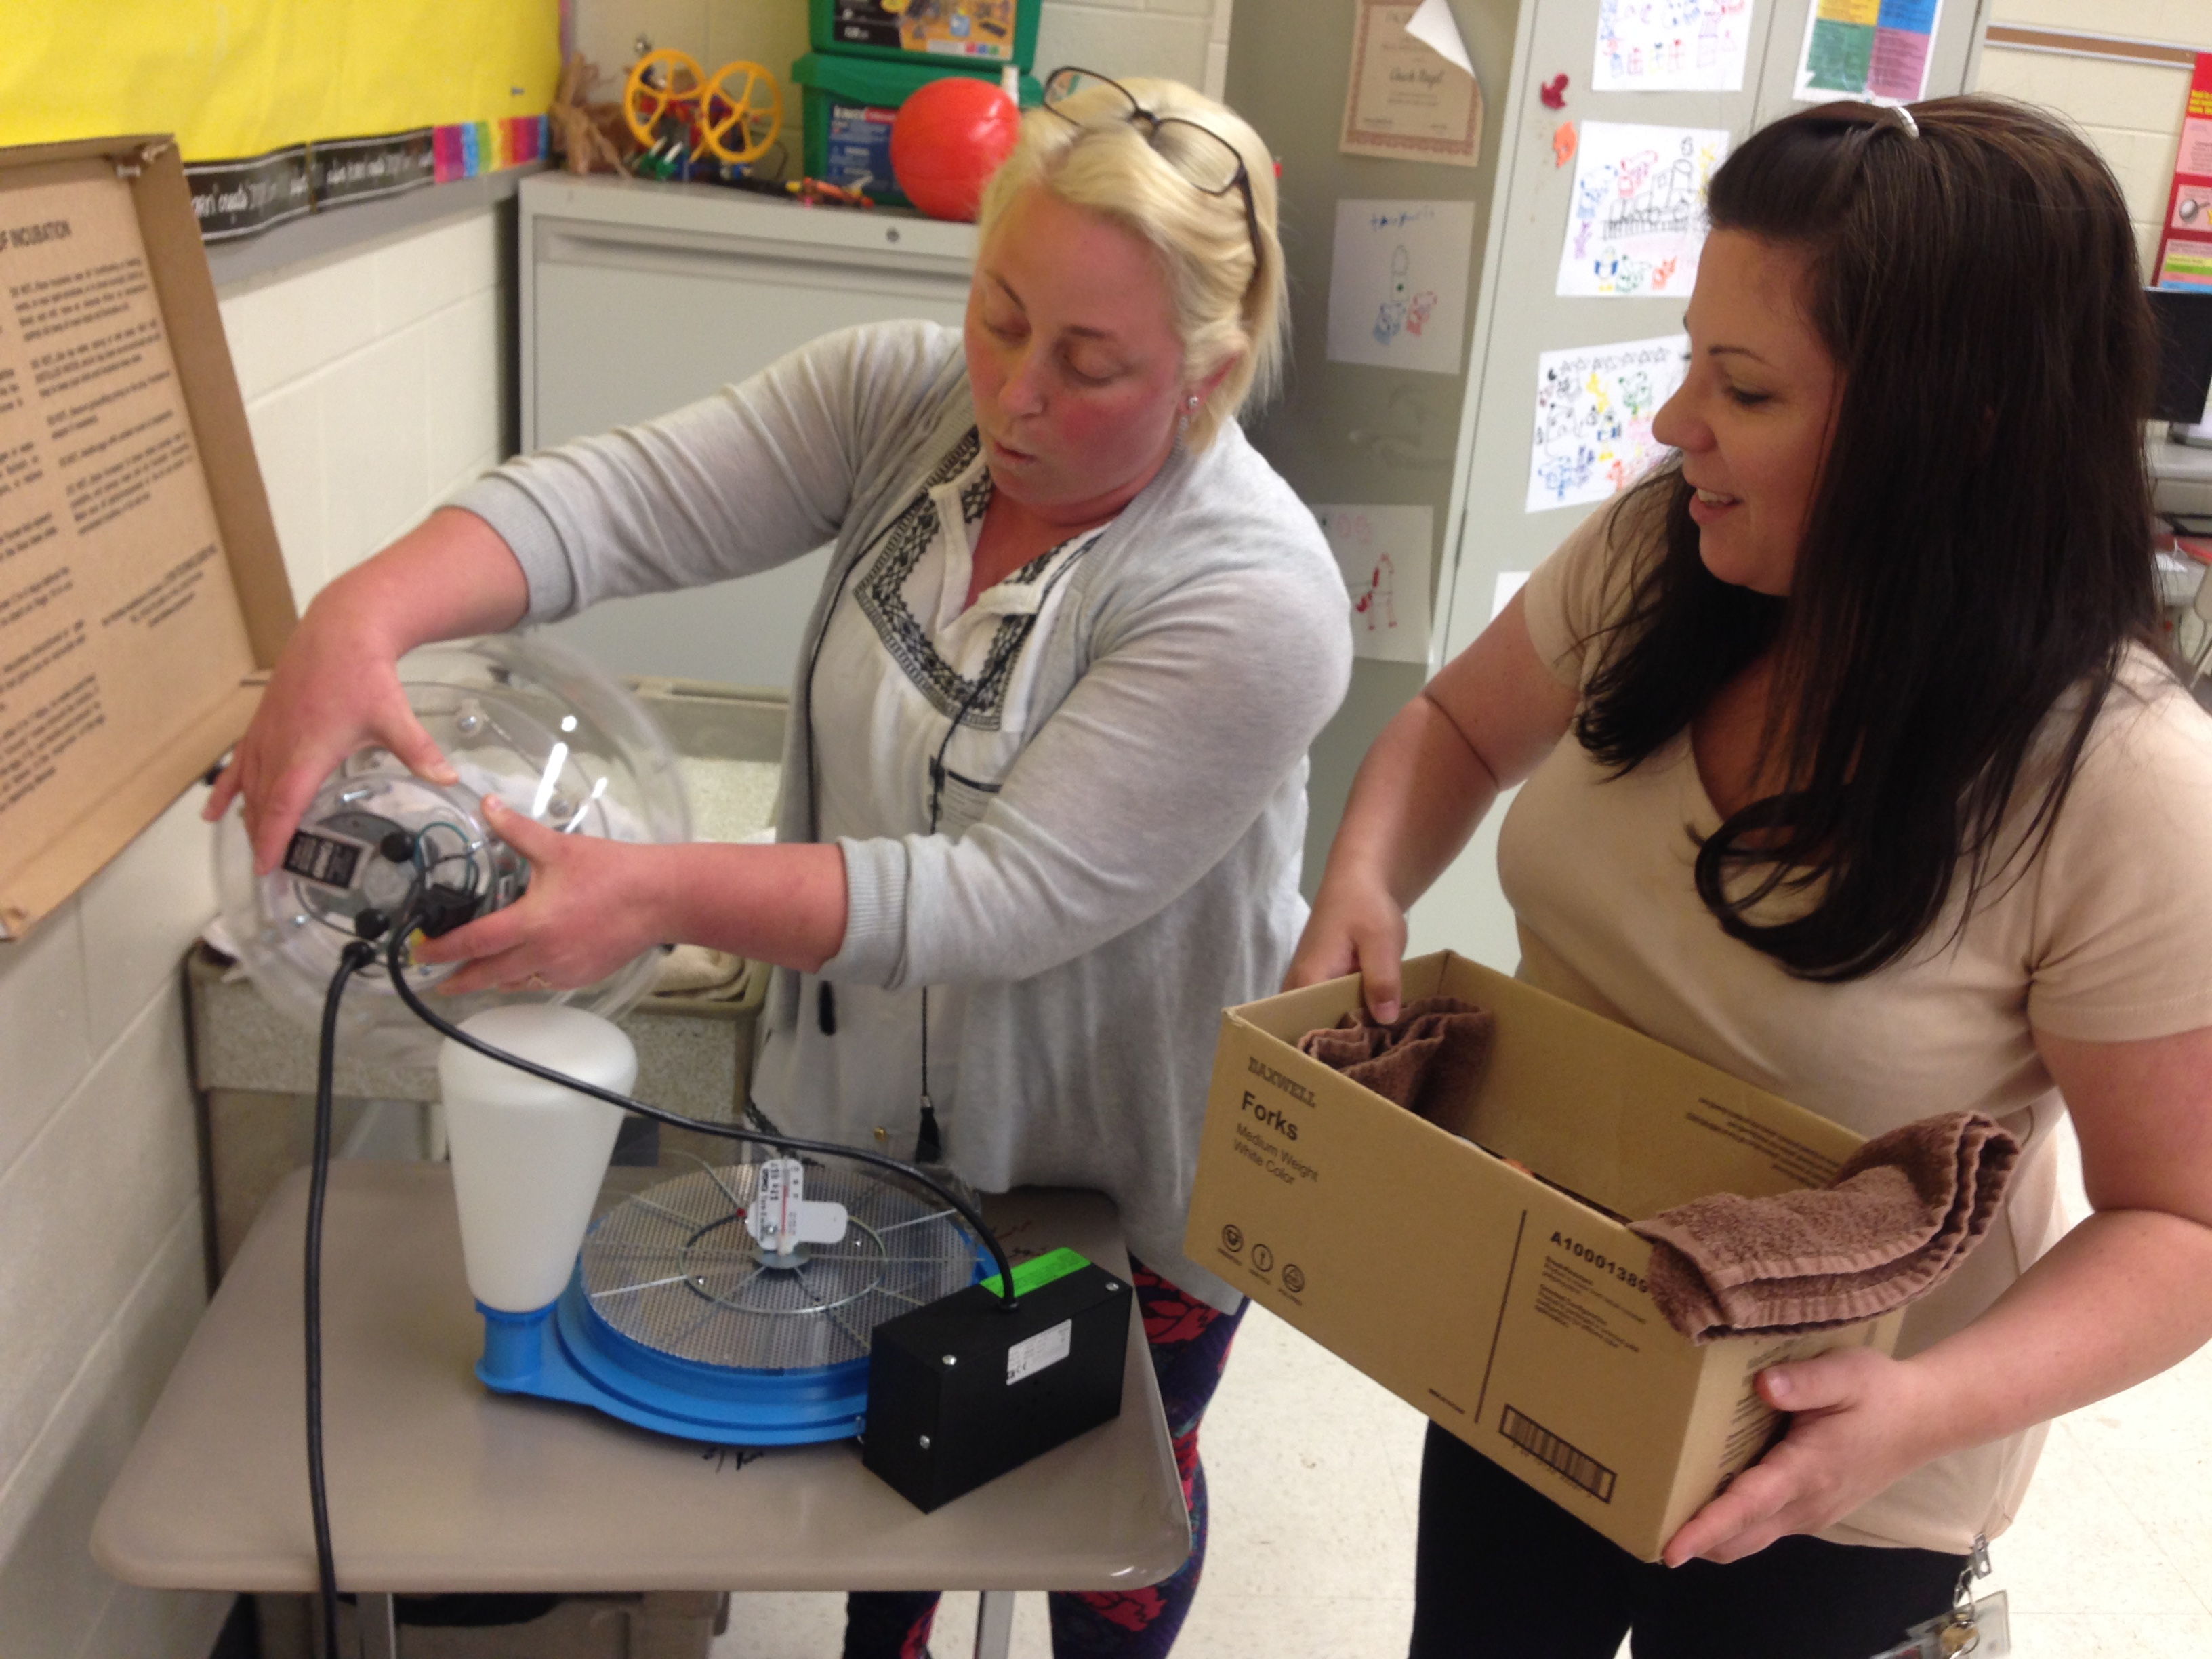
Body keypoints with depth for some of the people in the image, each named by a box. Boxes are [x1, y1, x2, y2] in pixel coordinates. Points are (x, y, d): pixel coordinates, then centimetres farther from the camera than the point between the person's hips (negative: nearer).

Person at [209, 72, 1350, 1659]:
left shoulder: (1254, 602, -29)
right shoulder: (900, 397, -13)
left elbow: (1008, 898, -33)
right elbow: (622, 499, -24)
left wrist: (661, 893, -41)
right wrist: (358, 616, -42)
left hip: (1129, 1168, -4)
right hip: (881, 1107, 5)